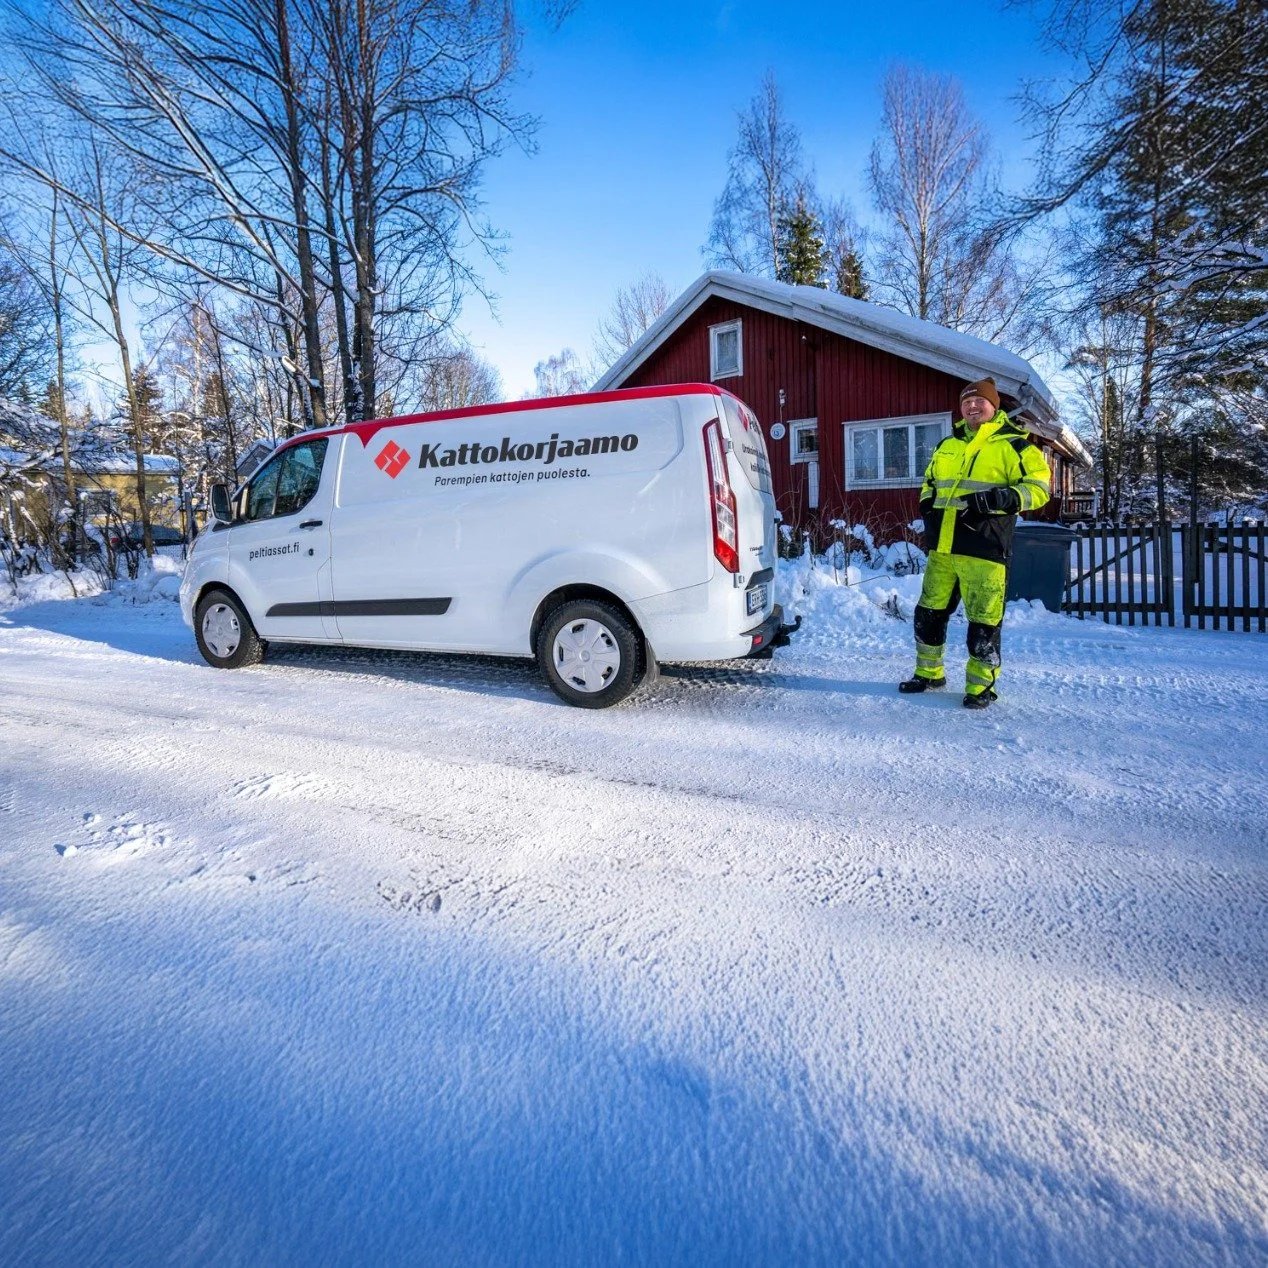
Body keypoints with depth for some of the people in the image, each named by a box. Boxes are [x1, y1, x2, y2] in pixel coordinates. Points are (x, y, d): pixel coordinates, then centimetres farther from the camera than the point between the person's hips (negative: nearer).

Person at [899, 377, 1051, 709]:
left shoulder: (1013, 445, 1)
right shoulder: (947, 446, 19)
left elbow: (1038, 486, -6)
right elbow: (930, 482, 32)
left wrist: (996, 499, -20)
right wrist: (927, 503, 11)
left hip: (983, 547, -6)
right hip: (941, 546, 6)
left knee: (983, 621, -3)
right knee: (929, 612, 11)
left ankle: (981, 686, 11)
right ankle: (929, 673, 27)